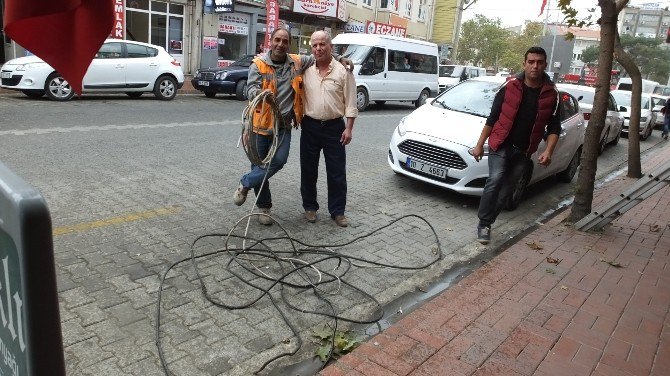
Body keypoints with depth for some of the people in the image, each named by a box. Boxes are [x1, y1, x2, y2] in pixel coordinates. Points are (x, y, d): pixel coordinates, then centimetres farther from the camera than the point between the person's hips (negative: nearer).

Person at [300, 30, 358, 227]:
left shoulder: (343, 71, -2)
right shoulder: (306, 71, 5)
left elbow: (350, 103, -3)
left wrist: (349, 128, -7)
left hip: (334, 127, -2)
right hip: (310, 126, 3)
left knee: (337, 172, 2)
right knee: (308, 170, 9)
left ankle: (337, 211, 13)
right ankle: (310, 207, 24)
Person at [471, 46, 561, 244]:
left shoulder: (551, 94, 1)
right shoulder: (510, 87, -4)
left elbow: (554, 127, 4)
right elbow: (492, 118, 1)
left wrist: (548, 151, -11)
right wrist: (479, 145, 0)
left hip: (524, 152, 3)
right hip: (500, 146, -3)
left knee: (506, 188, 6)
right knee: (495, 179, -20)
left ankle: (486, 222, 17)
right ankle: (484, 223, -10)